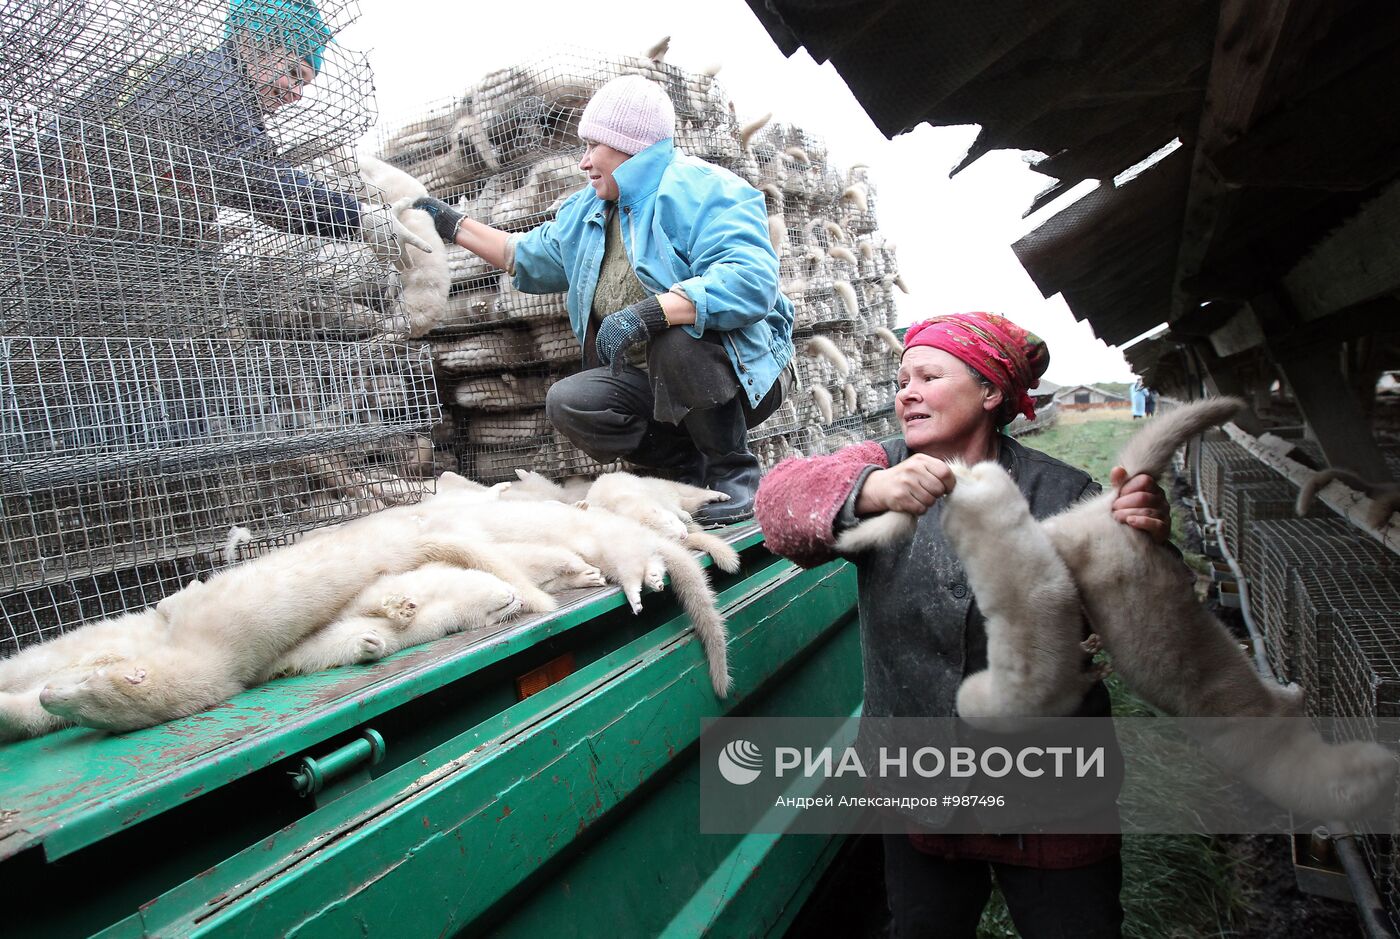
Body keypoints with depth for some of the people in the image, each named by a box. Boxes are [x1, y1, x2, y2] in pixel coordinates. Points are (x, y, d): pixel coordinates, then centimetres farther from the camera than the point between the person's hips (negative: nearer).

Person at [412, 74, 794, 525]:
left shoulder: (704, 190, -13)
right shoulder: (586, 209, 14)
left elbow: (750, 280, -31)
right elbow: (532, 258, 31)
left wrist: (648, 312, -38)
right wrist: (454, 225, 28)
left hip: (740, 371, -7)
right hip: (648, 384, 7)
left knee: (675, 338, -37)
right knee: (568, 402, -16)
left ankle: (735, 472, -15)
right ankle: (698, 470, -3)